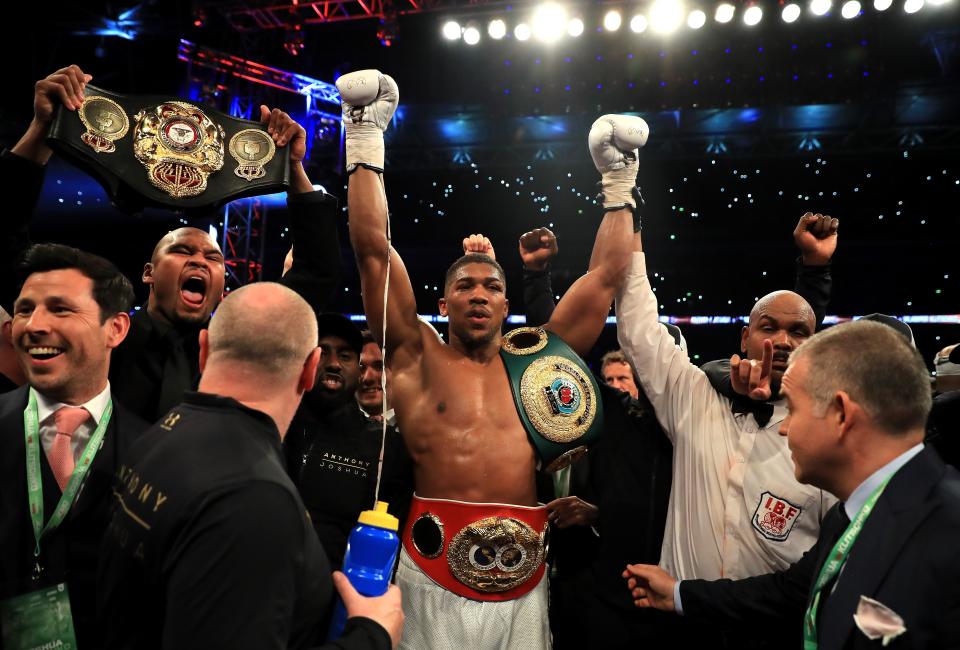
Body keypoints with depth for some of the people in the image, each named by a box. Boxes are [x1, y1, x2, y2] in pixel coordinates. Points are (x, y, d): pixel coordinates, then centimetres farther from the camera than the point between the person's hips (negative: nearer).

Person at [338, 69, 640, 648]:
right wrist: (365, 145, 0)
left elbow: (606, 275, 11)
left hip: (524, 579, 2)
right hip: (435, 574, -2)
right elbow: (373, 248, -1)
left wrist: (619, 185, 14)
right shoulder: (418, 358, 3)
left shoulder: (535, 358, 8)